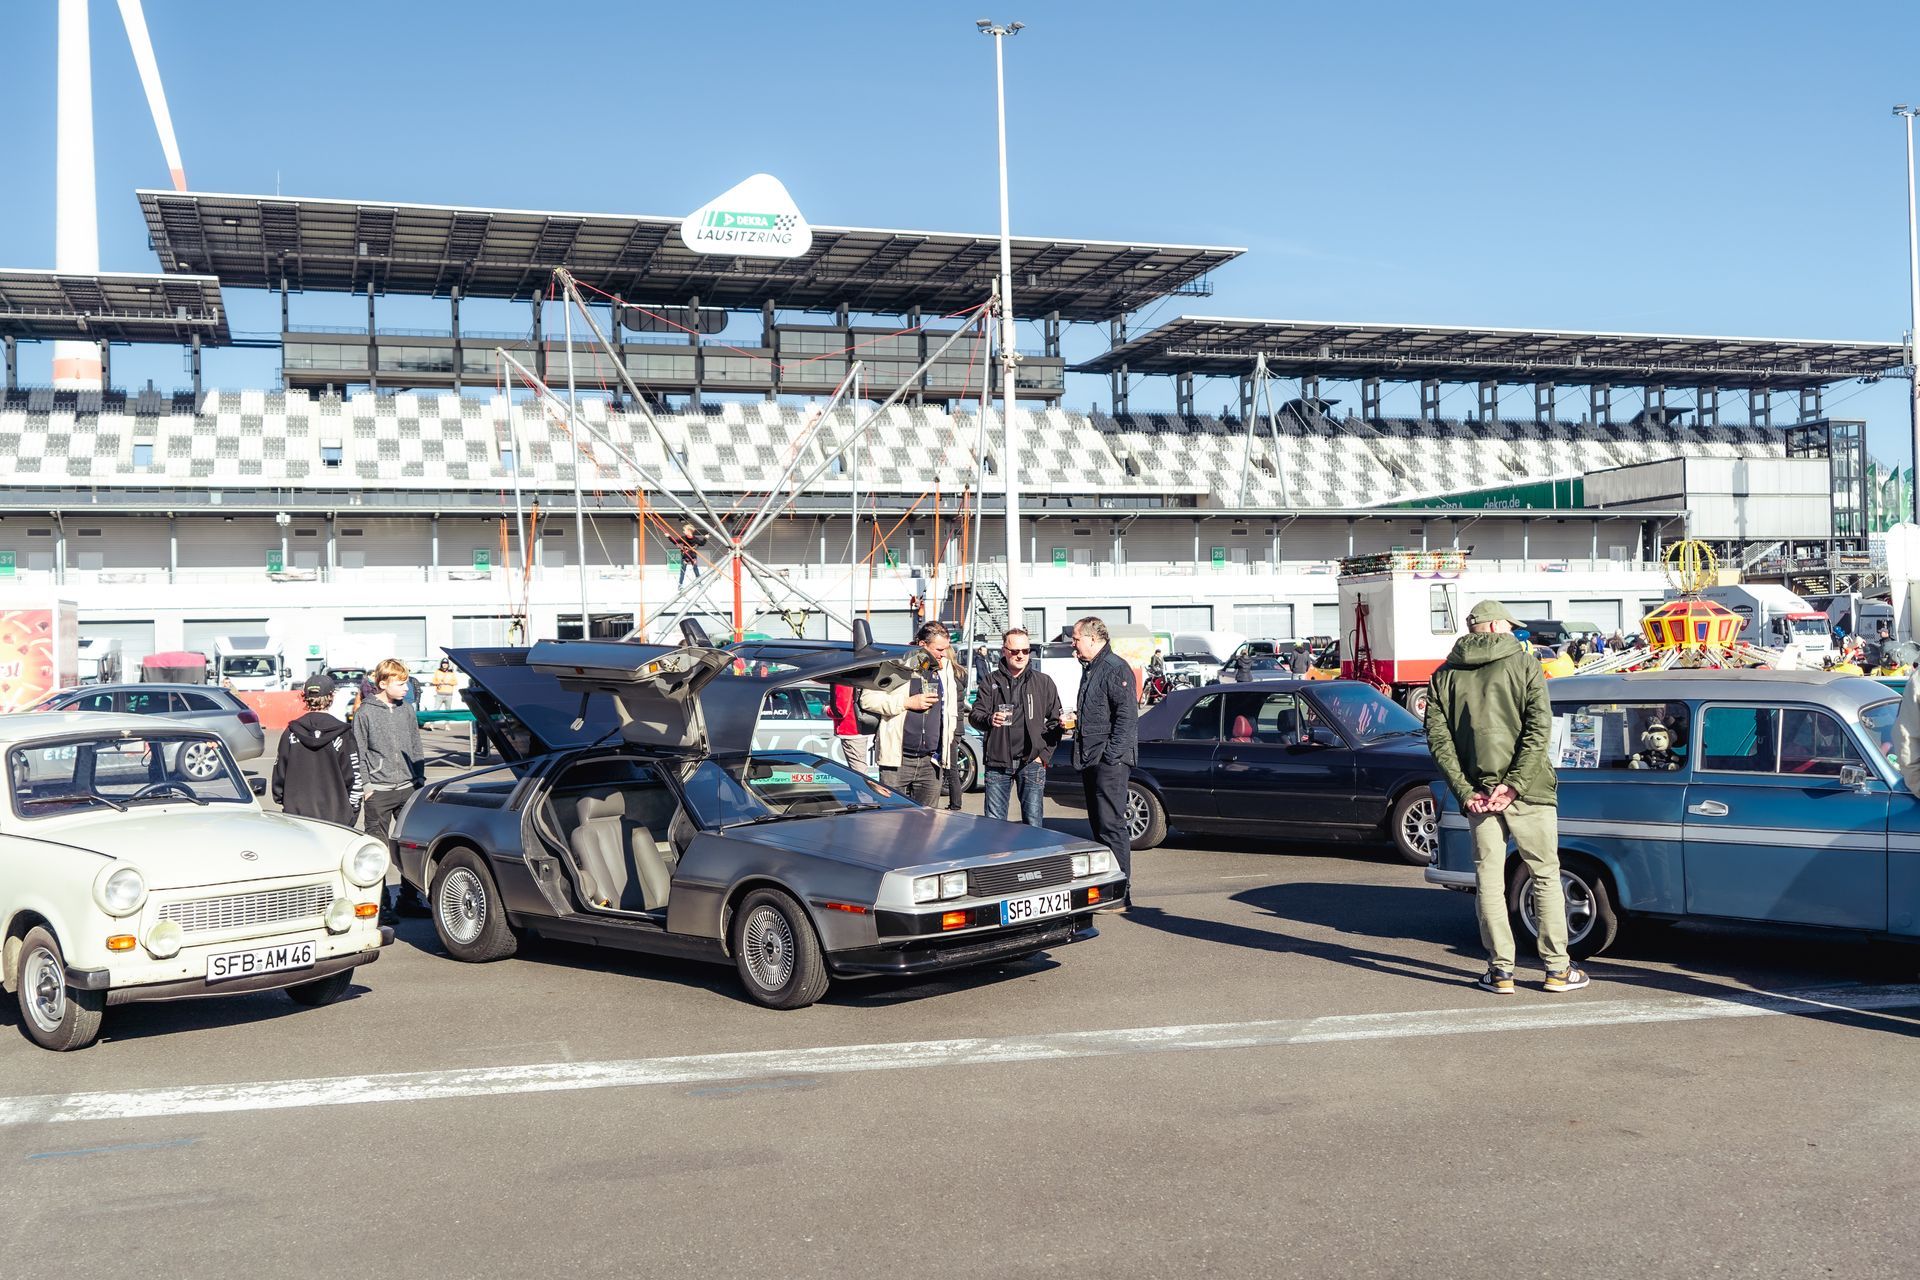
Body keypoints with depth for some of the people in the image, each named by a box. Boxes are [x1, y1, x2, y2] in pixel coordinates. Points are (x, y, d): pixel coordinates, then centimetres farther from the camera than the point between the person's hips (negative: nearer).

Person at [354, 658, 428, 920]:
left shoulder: (407, 709, 10)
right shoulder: (365, 713, -3)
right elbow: (358, 752, -2)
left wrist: (419, 778, 10)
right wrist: (364, 785, -7)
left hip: (408, 788, 4)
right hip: (378, 791, -4)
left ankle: (409, 898, 15)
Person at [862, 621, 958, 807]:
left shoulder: (944, 669, 14)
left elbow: (952, 709, 28)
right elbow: (867, 698, -8)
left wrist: (947, 736, 14)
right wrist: (908, 703, -12)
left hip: (931, 763, 5)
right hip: (898, 760, -5)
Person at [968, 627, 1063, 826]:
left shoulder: (1043, 682, 7)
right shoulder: (991, 682, 9)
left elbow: (1055, 721, 8)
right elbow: (974, 715, 3)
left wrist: (1044, 754, -2)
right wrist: (989, 719, -20)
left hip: (1031, 760, -1)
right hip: (997, 762, 1)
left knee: (1033, 822, -2)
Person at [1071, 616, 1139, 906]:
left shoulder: (1115, 668, -12)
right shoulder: (1090, 669, 19)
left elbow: (1127, 716, -18)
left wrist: (1111, 755, -21)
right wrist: (1075, 719, 10)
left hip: (1110, 760, -10)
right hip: (1090, 759, 10)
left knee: (1111, 824, -11)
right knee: (1098, 824, 12)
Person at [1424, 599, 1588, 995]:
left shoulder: (1445, 675, 7)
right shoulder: (1523, 663, -1)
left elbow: (1438, 739, -2)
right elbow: (1539, 728, -12)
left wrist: (1465, 791, -5)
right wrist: (1514, 784, -14)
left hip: (1477, 792, 2)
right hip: (1528, 791, -2)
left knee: (1489, 879, 8)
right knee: (1545, 876, 8)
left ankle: (1500, 970, 8)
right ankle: (1557, 968, 11)